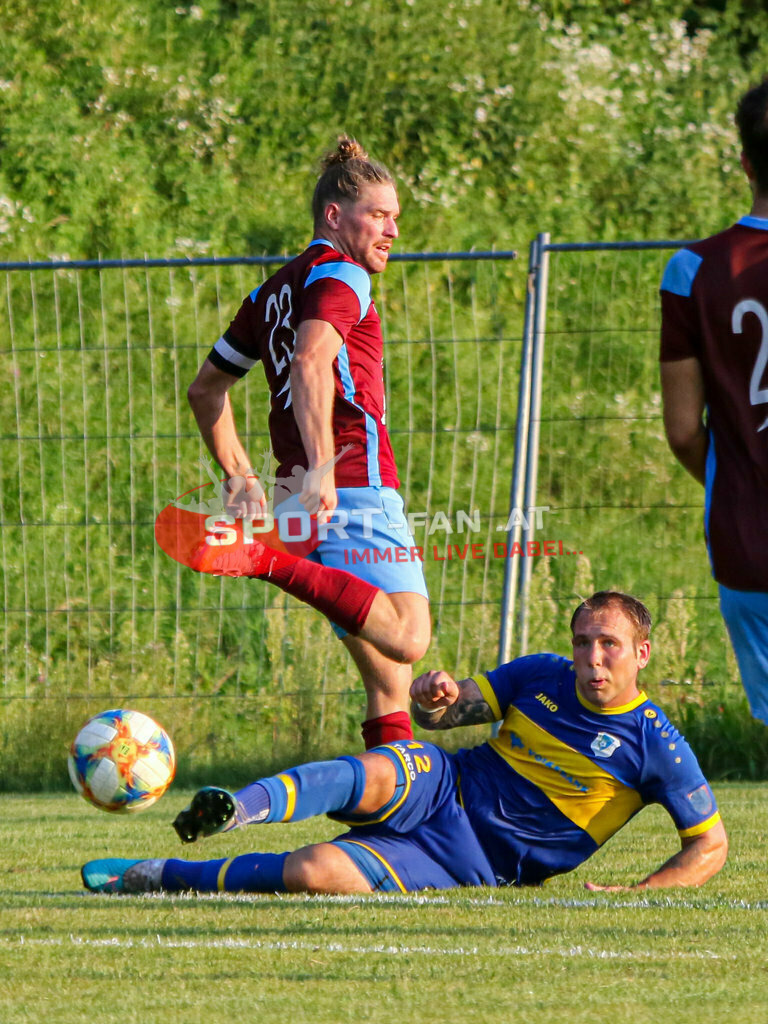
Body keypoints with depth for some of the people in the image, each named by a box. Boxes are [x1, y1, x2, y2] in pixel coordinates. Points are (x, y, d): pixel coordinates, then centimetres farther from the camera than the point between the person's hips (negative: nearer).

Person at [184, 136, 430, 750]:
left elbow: (206, 389, 30)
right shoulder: (341, 276, -2)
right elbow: (309, 364, -21)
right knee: (406, 638, -25)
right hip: (357, 485, -9)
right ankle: (265, 562, -29)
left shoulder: (273, 293, 23)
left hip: (308, 498, 9)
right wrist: (322, 467, -28)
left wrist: (241, 478, 28)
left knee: (390, 683, 10)